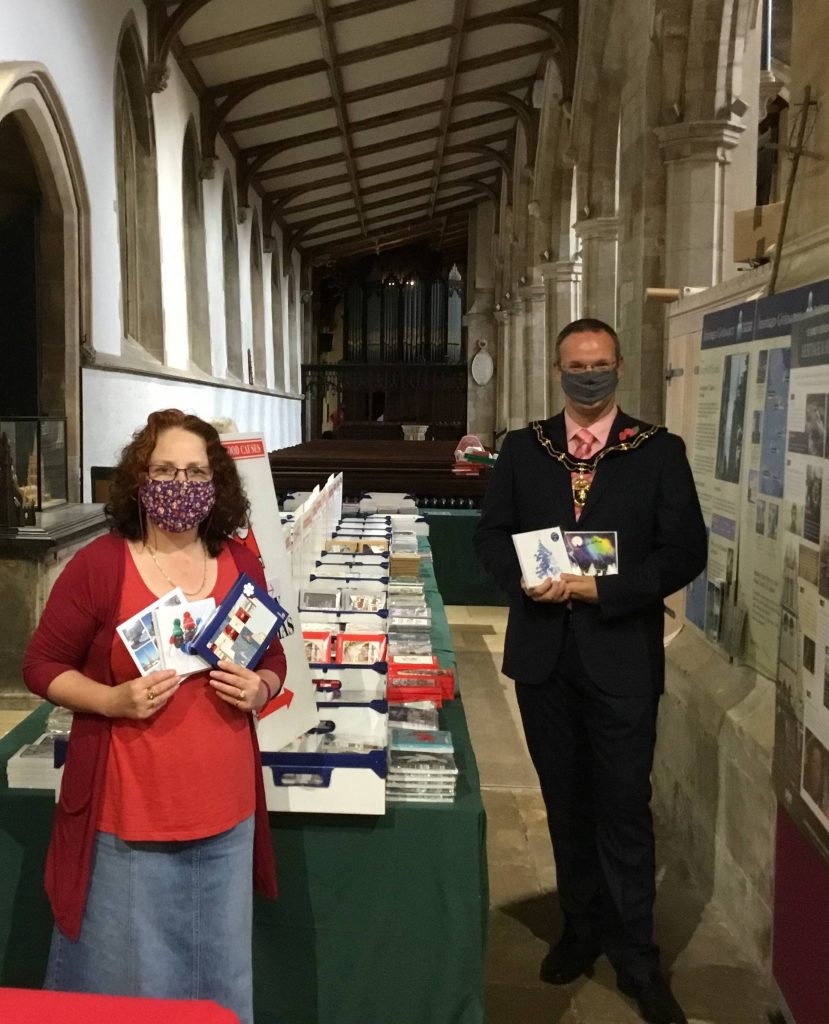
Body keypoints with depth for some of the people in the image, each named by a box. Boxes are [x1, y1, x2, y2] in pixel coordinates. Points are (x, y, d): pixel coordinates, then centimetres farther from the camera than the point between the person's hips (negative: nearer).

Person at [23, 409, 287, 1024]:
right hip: (127, 816, -3)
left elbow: (273, 657, 14)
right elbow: (42, 665, -3)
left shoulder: (242, 565, 2)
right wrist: (113, 701, -19)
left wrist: (259, 691, -8)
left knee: (222, 975, 18)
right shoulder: (99, 564, -10)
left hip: (226, 813, 4)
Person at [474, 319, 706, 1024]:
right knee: (566, 802, 16)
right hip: (543, 651, 3)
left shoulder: (660, 451, -3)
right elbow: (492, 533, 6)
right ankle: (583, 928, 35)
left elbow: (686, 551, -8)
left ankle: (636, 958, 22)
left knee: (625, 808, 6)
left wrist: (600, 589, -18)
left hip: (622, 654, -3)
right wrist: (524, 580, -14)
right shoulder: (523, 448, 5)